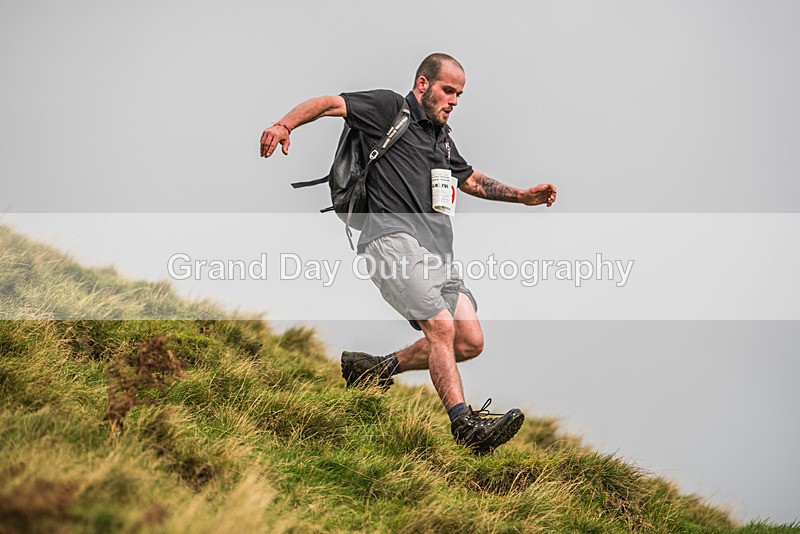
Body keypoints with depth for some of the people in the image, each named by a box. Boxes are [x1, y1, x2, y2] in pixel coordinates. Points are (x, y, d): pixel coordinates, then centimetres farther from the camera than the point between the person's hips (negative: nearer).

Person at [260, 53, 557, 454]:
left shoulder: (441, 136, 27)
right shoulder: (390, 109, 3)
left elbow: (471, 180, 39)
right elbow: (328, 104, -6)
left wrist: (523, 196, 30)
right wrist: (284, 125, -23)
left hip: (436, 247, 8)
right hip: (394, 237, -8)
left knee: (470, 342, -1)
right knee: (441, 326, -22)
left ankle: (380, 368, 15)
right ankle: (464, 424, -21)